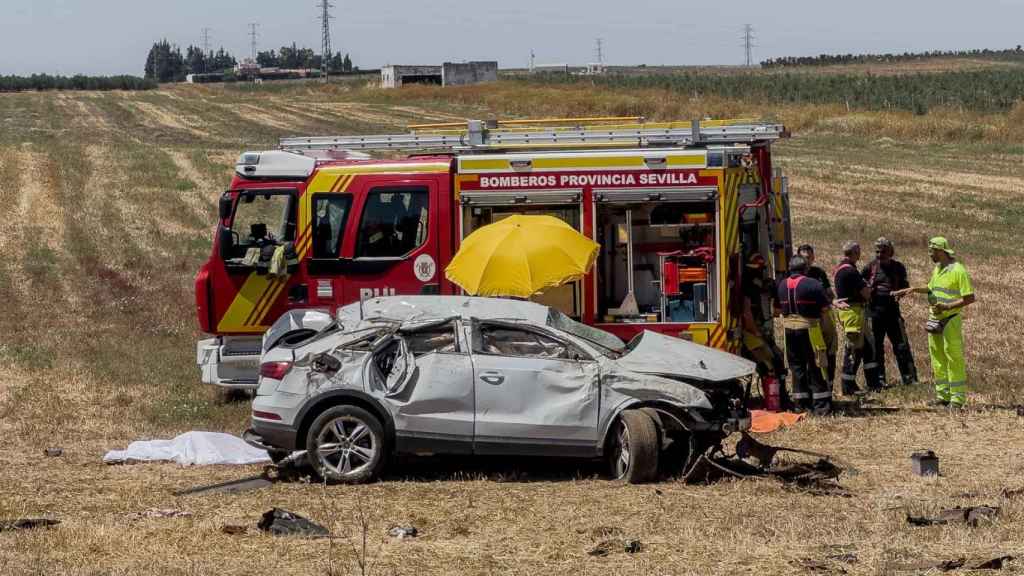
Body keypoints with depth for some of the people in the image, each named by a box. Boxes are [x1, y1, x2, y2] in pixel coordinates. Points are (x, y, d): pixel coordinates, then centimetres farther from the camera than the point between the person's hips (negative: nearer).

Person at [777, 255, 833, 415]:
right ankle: (821, 405, -3)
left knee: (796, 366, 12)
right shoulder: (813, 285, -11)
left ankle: (801, 403, 14)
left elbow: (778, 308, 12)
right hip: (808, 328, -5)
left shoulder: (782, 286, 7)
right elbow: (825, 306, -10)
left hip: (789, 328, 5)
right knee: (815, 366, -1)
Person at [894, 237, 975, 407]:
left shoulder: (958, 270, -13)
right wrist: (914, 289, 17)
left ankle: (958, 397, -4)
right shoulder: (937, 268, 13)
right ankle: (943, 395, 14)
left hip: (951, 320, -9)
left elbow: (970, 298, -15)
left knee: (954, 358, -7)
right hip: (934, 320, 9)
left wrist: (947, 307, -21)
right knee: (938, 358, 9)